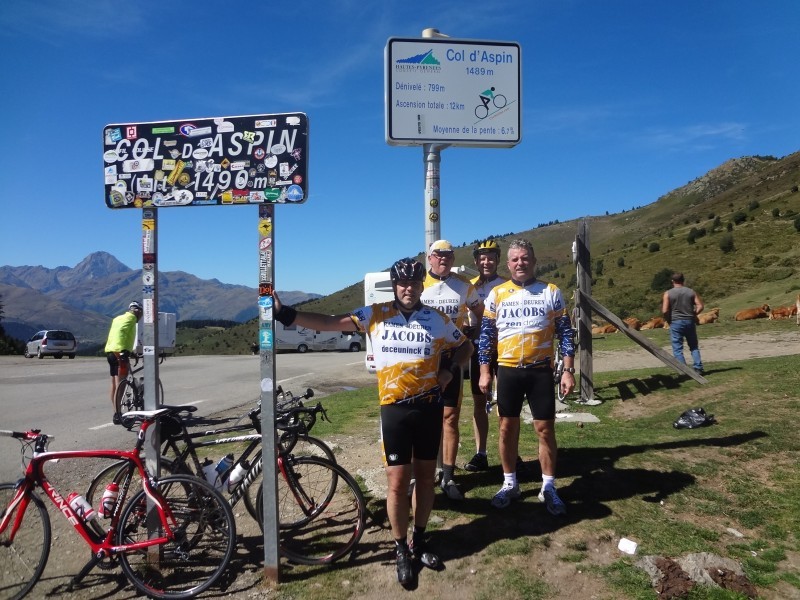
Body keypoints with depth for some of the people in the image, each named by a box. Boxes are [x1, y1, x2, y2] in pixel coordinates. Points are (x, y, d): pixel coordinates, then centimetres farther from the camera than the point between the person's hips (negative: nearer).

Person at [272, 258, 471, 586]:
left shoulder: (438, 319, 0)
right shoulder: (376, 315, -5)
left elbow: (465, 345, 16)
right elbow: (330, 322, -10)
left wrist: (451, 369, -3)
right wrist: (285, 313, -19)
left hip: (429, 407, 2)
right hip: (394, 409, -2)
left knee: (425, 475, 14)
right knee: (397, 481, 2)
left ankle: (419, 541, 33)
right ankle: (402, 551, 21)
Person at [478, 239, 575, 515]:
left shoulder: (551, 292, 0)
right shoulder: (496, 294, 3)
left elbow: (565, 334, 1)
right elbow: (486, 335, 5)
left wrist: (568, 371, -5)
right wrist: (485, 371, -1)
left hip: (541, 371, -1)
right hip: (508, 371, 1)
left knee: (545, 429, 4)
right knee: (507, 428, 9)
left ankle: (549, 488, 20)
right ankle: (510, 483, 25)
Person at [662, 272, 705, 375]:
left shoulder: (668, 293, -6)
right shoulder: (691, 292, 3)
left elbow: (664, 311, -13)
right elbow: (700, 306, -3)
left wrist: (668, 320, 3)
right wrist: (693, 315, 10)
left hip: (675, 322, -3)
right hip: (690, 321, 3)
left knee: (677, 348, 2)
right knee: (694, 346, 16)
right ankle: (698, 368, 10)